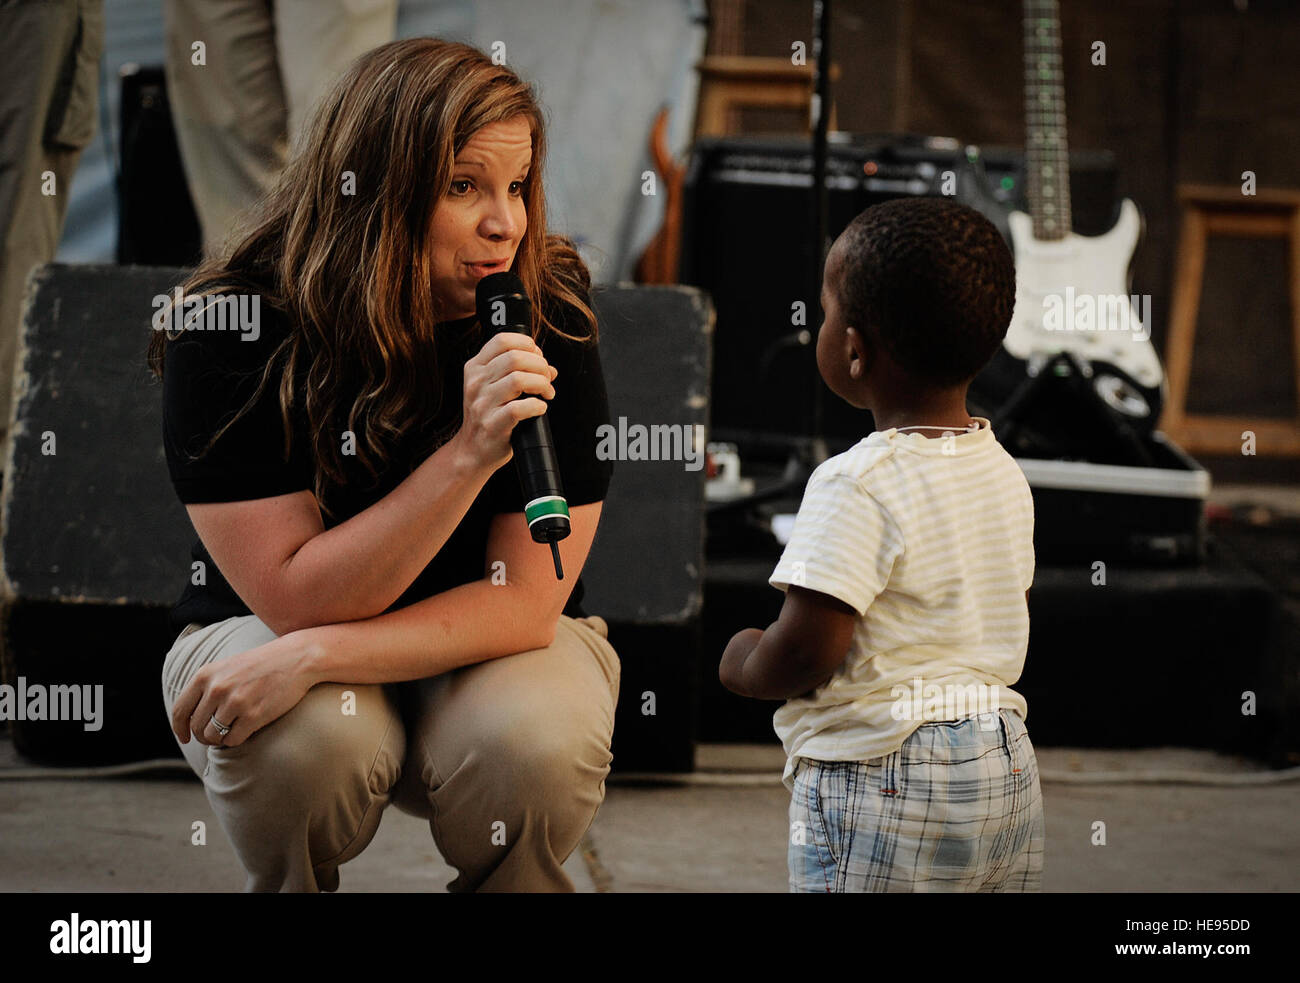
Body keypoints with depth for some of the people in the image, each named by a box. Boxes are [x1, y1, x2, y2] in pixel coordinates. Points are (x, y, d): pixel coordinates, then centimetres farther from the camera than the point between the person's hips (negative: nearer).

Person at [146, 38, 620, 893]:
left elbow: (525, 601, -18)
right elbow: (295, 599, -23)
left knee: (537, 745, -32)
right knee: (301, 740, -34)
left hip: (488, 647, 1)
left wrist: (315, 655, -32)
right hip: (259, 631, -1)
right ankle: (293, 885, -1)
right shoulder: (228, 328, -19)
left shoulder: (550, 313, -17)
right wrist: (469, 454, -34)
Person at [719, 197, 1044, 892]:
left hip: (883, 786, -8)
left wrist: (743, 664, -1)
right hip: (1009, 768, 8)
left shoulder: (856, 485, -18)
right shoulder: (1005, 475, 8)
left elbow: (804, 653, -20)